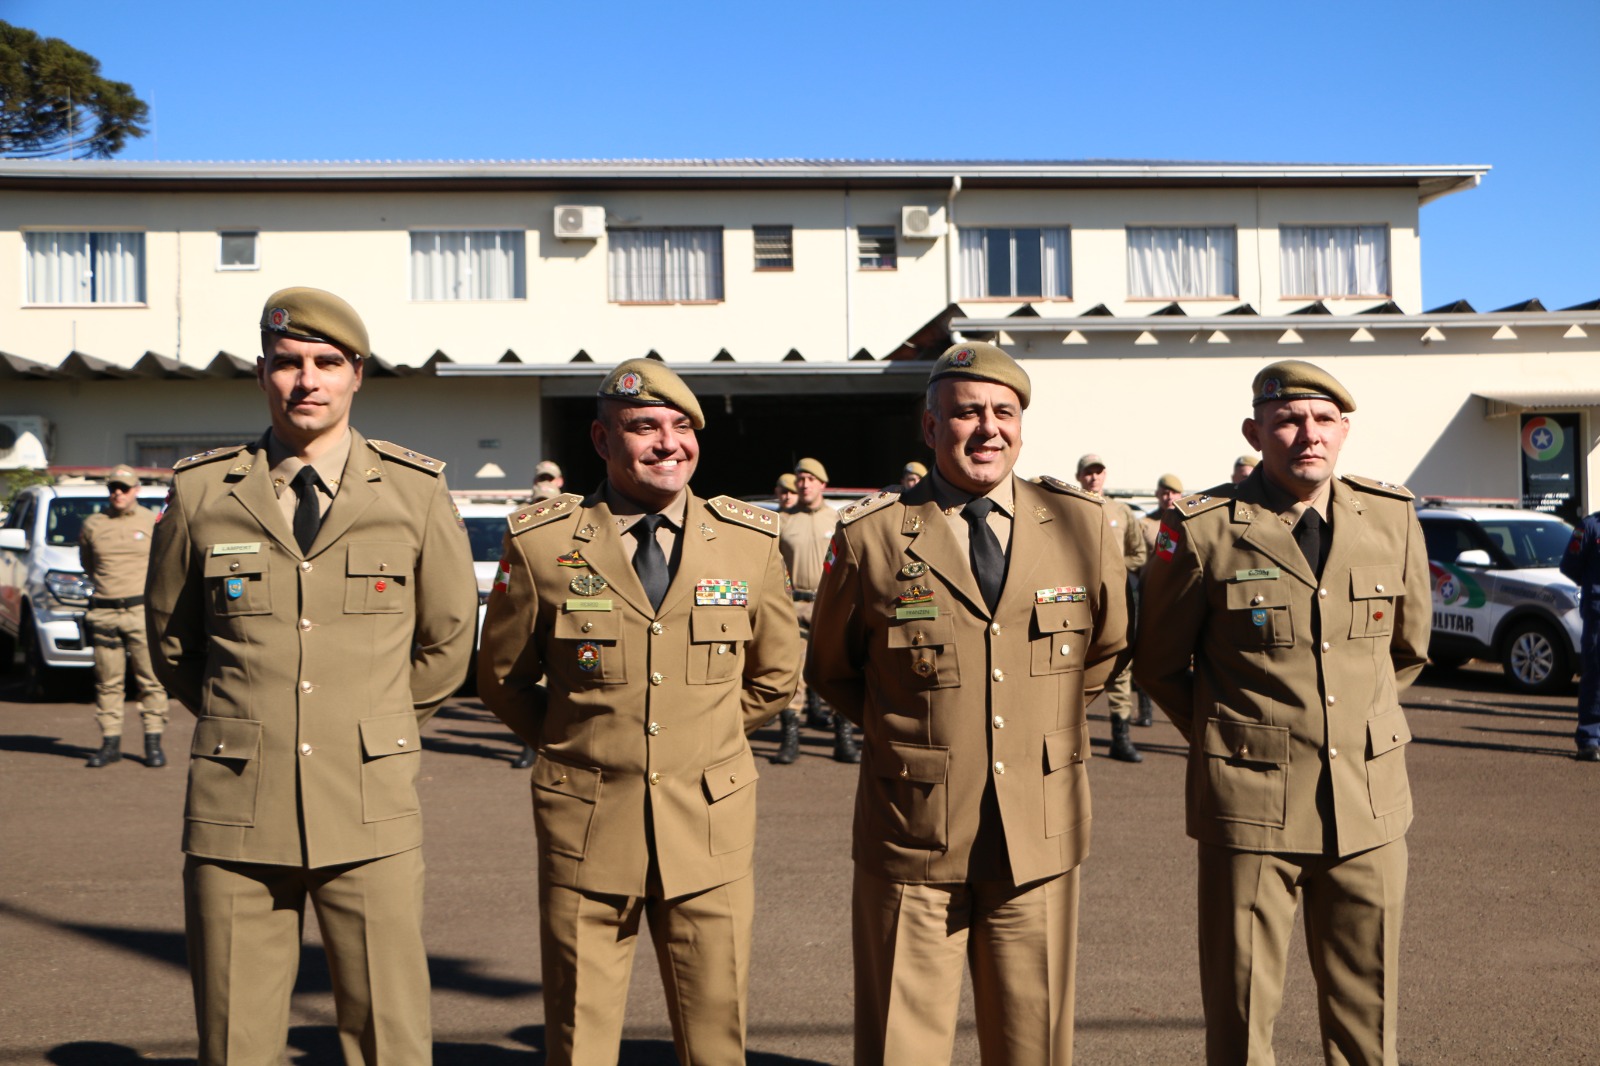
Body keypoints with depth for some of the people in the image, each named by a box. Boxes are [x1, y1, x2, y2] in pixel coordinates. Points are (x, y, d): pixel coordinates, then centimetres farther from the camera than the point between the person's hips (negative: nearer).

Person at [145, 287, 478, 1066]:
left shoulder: (415, 492, 3)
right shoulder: (202, 492, 4)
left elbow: (447, 639, 15)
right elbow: (170, 637, 19)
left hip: (369, 811, 0)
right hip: (234, 808, 1)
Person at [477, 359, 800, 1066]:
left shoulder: (752, 541, 3)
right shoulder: (540, 544, -3)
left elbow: (776, 673, 16)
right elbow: (501, 676, 11)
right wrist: (567, 742, 7)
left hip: (710, 828, 1)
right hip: (585, 828, -1)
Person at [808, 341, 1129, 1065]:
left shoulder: (1082, 525, 1)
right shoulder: (870, 537, -5)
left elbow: (1106, 649, 18)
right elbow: (830, 672, 10)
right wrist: (902, 731, 8)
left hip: (1041, 839, 2)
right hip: (912, 841, -2)